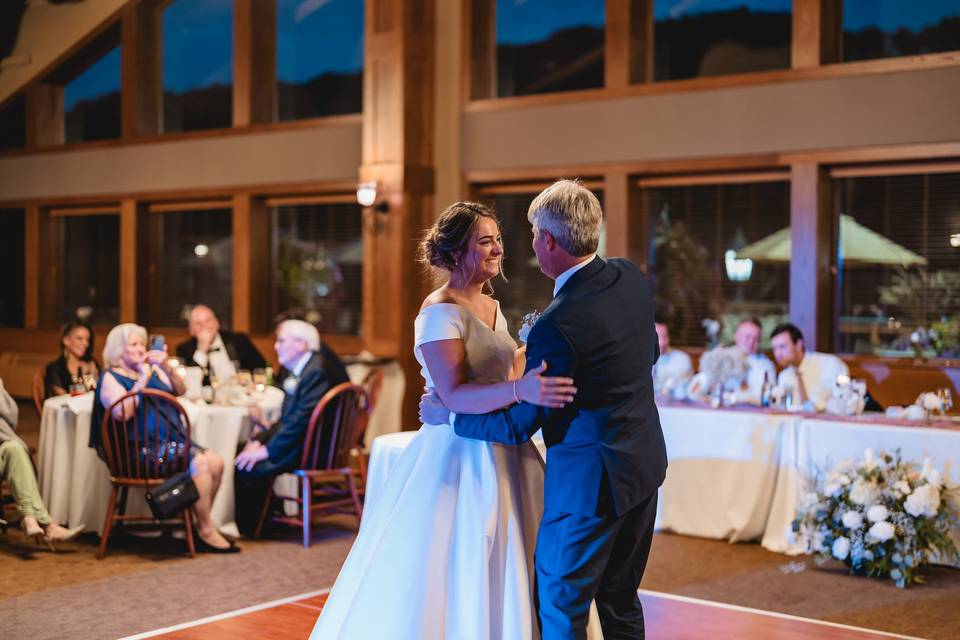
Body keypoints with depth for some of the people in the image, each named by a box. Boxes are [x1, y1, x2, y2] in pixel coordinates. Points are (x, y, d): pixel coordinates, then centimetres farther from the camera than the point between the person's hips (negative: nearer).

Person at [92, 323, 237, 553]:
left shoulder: (152, 368, 19)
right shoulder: (110, 377, 0)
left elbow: (179, 391, 8)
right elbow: (122, 413, -17)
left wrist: (167, 368, -10)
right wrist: (143, 378, -15)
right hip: (141, 449, -7)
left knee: (216, 461, -15)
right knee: (199, 463, -25)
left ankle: (201, 526, -5)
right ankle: (207, 532, -15)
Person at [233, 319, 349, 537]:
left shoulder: (317, 371, -18)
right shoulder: (299, 371, 14)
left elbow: (301, 421, -23)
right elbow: (287, 419, 17)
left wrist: (267, 450, -20)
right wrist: (260, 440, 4)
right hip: (300, 440, 10)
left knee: (248, 467, -16)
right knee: (242, 452, 4)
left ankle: (251, 530, 4)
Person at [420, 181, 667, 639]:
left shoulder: (557, 325, -25)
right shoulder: (632, 278, -2)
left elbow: (517, 426, -14)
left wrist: (446, 413, -2)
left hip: (589, 480, -8)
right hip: (645, 463, 8)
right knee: (620, 599, 20)